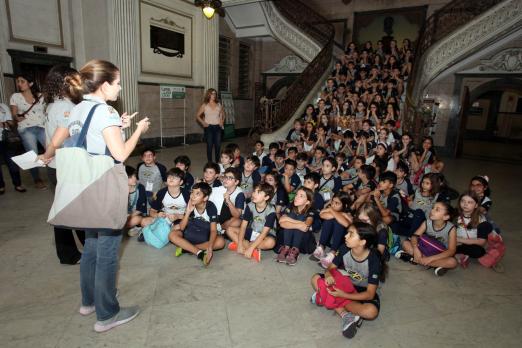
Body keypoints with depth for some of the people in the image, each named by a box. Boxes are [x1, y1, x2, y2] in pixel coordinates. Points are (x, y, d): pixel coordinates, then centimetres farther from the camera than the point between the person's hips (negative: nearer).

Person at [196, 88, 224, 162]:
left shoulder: (219, 105, 7)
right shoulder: (204, 105, -1)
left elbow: (223, 114, 22)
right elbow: (197, 116, 3)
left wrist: (222, 122, 7)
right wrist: (203, 123, -8)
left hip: (217, 127, 3)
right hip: (209, 127, -3)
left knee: (218, 145, 2)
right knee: (209, 145, 0)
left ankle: (217, 161, 15)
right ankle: (210, 162, 9)